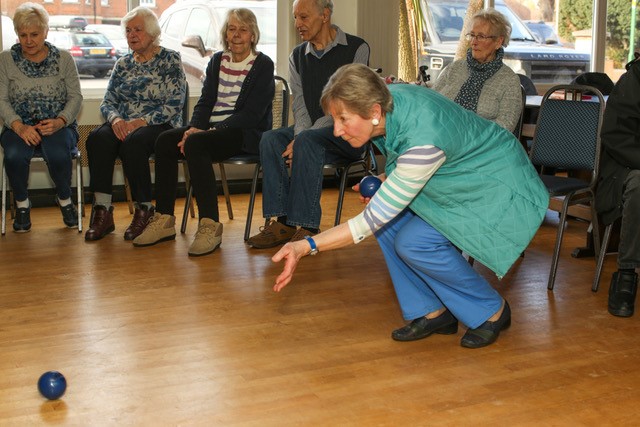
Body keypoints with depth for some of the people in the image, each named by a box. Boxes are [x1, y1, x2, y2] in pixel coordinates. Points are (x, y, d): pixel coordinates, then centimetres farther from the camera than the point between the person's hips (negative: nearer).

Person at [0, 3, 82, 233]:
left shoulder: (63, 58, 5)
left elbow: (75, 97, 3)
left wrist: (60, 121, -16)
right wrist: (19, 126, -17)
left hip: (58, 126, -1)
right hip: (20, 127, 1)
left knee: (58, 154, -33)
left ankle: (65, 199, -2)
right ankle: (22, 203, -4)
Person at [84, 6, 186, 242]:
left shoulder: (170, 59, 3)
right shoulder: (123, 64, 18)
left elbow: (174, 105, -7)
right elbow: (107, 102, 14)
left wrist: (141, 121, -19)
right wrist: (116, 119, -11)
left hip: (158, 125, -4)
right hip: (123, 125, 4)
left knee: (132, 142, -37)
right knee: (97, 139, -28)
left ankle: (144, 210, -22)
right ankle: (102, 211, -30)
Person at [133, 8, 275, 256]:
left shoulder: (263, 65, -2)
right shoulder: (217, 61, 16)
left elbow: (253, 113, -12)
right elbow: (205, 101, 12)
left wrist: (213, 130, -21)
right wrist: (195, 127, -11)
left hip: (246, 133, -6)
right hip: (213, 129, 6)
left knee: (195, 144, -33)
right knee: (165, 140, -18)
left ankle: (210, 225, -33)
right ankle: (164, 219, -15)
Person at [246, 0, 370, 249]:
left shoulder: (356, 49, -6)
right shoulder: (298, 56, 13)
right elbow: (300, 105, 6)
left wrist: (303, 138, -22)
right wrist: (299, 137, -17)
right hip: (312, 131, 6)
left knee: (308, 141, -34)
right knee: (270, 139, -22)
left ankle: (307, 226, -33)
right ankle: (282, 221, -25)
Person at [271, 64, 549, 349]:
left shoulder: (424, 139, -39)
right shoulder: (386, 101, -15)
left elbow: (372, 220, -35)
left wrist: (307, 246, -39)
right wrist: (384, 183, -8)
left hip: (501, 187, -8)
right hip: (459, 180, 8)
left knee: (413, 243, -21)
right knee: (389, 220, -8)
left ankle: (492, 312, 0)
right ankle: (433, 312, 6)